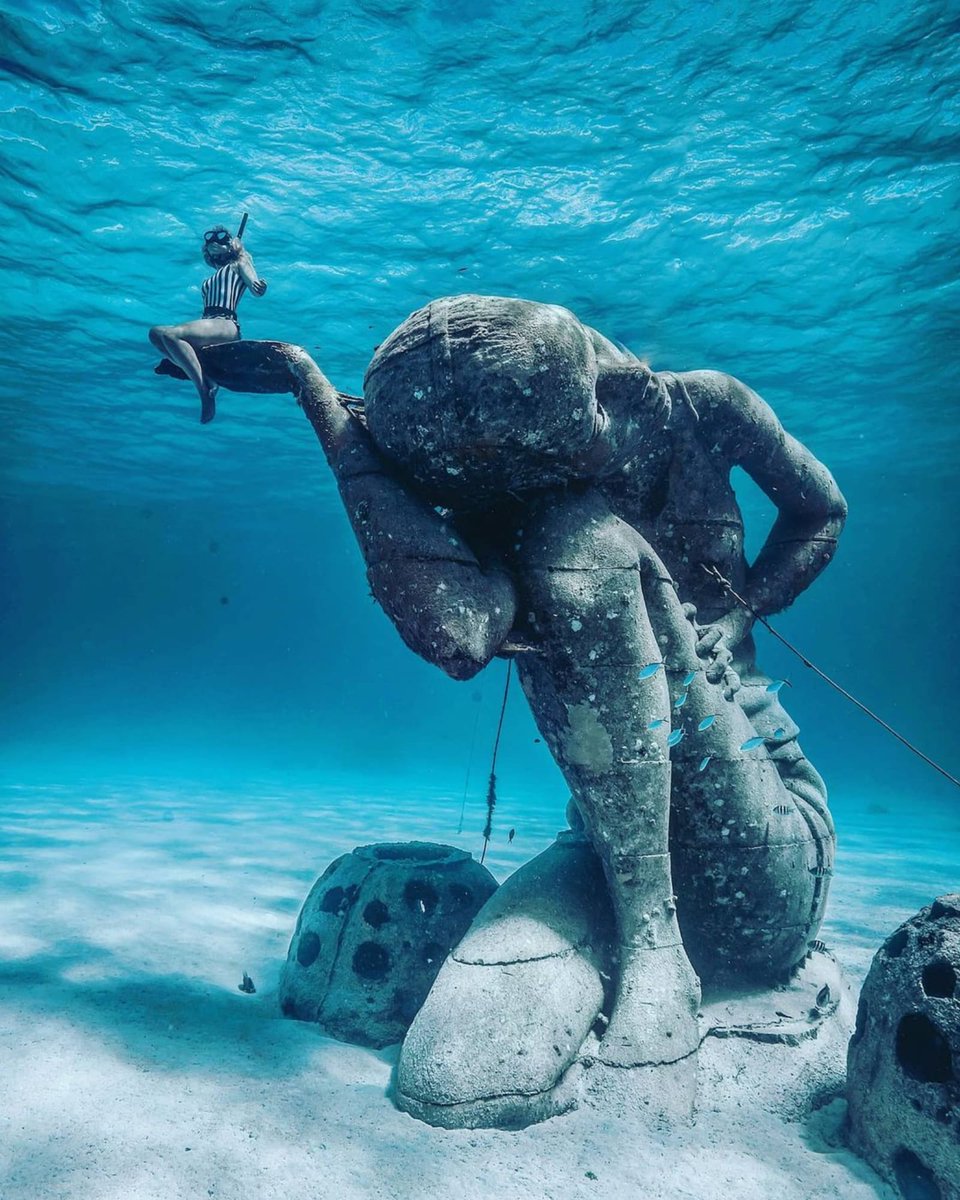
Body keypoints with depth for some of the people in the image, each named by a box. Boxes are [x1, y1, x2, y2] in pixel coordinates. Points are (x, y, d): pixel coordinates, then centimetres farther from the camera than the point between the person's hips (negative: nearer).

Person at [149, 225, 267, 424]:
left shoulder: (239, 263, 18)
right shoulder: (210, 280, 35)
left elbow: (255, 289, 0)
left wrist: (259, 286, -19)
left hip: (226, 325, -7)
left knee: (171, 334, -30)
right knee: (155, 332, -13)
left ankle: (205, 393, -35)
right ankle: (202, 378, -25)